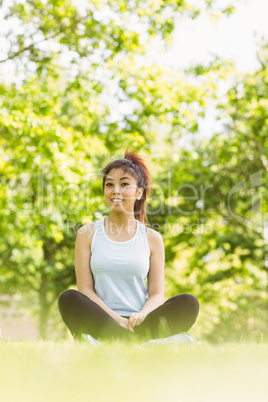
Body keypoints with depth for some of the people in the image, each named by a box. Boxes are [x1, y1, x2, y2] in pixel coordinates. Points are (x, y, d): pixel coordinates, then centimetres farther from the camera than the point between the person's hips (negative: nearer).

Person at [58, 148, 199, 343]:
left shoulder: (152, 239, 11)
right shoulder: (88, 234, 9)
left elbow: (157, 294, 5)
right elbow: (85, 289, 1)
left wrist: (141, 316, -19)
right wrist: (117, 319, -16)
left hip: (140, 324, 1)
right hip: (102, 322, -1)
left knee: (189, 303, -24)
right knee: (68, 298, -30)